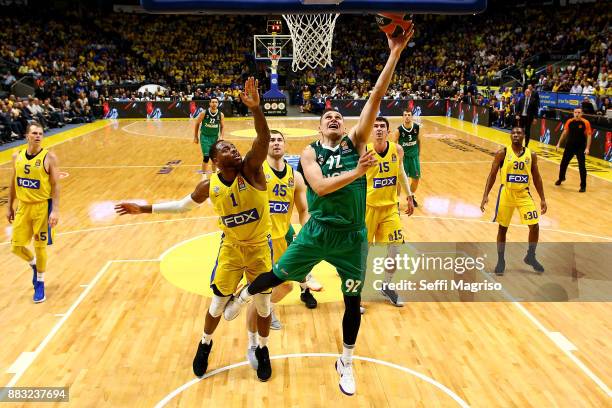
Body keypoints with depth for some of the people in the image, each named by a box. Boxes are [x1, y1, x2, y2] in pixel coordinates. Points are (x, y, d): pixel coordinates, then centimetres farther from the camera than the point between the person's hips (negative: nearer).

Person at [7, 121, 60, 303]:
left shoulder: (49, 157, -11)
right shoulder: (17, 157, 3)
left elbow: (55, 186, -12)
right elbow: (13, 183, 12)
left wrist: (55, 210, -19)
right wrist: (9, 207, 13)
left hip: (42, 206, -4)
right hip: (23, 206, 4)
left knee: (40, 246, 3)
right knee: (16, 247, 6)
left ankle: (40, 283, 21)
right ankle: (34, 264, 39)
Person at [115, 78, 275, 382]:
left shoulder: (251, 169, -19)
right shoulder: (209, 186, -11)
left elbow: (264, 138, -38)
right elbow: (182, 205, 7)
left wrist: (255, 108, -54)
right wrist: (144, 209, 5)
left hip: (260, 247, -1)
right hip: (231, 248, 2)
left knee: (263, 302, 8)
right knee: (218, 302, 12)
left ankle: (262, 350, 34)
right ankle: (205, 345, 41)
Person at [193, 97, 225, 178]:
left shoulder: (220, 114, -7)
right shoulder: (204, 113, -14)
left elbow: (222, 126, 7)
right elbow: (197, 124, -2)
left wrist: (221, 136, -6)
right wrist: (195, 137, 0)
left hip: (215, 137, 3)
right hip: (205, 137, -3)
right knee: (206, 157, -9)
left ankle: (214, 173, 27)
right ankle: (204, 175, 4)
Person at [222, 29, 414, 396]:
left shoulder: (356, 142, 2)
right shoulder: (310, 152, -2)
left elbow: (376, 98, -7)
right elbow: (320, 187, -20)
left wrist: (395, 55, -13)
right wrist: (357, 172, -26)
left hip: (353, 235, 2)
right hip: (318, 230, -1)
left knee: (353, 300, 10)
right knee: (277, 276, 11)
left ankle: (346, 364, 32)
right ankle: (243, 296, 46)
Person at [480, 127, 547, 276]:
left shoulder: (531, 155, 2)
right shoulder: (502, 153, -6)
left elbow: (536, 178, 9)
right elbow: (492, 175, -4)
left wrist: (542, 199, 7)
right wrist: (485, 195, -13)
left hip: (524, 194, 2)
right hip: (506, 194, -2)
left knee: (535, 226, -3)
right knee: (502, 228, 5)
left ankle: (531, 257, 20)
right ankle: (500, 260, 21)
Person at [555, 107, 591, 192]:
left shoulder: (585, 123, -11)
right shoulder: (569, 121, -2)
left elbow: (589, 136, -10)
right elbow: (565, 133, 9)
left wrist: (587, 148, -18)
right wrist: (559, 143, 6)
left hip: (580, 148, -4)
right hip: (569, 146, 4)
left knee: (582, 167, -5)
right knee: (563, 163, 14)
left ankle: (583, 186, 5)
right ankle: (561, 178, 40)